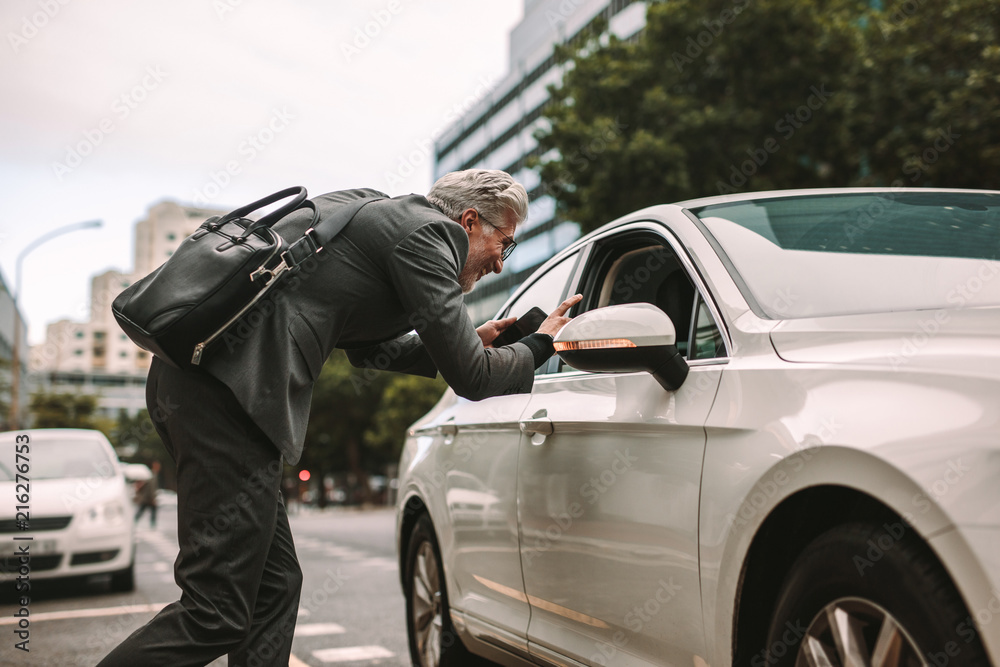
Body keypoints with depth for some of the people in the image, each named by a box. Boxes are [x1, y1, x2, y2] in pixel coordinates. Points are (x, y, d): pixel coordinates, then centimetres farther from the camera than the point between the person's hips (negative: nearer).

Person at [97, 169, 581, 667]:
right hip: (229, 389, -10)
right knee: (215, 615, -5)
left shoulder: (382, 213, 24)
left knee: (275, 585, 14)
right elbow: (470, 378, -5)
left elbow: (367, 348, 34)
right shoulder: (430, 230, -3)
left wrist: (471, 342, 31)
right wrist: (539, 346, 14)